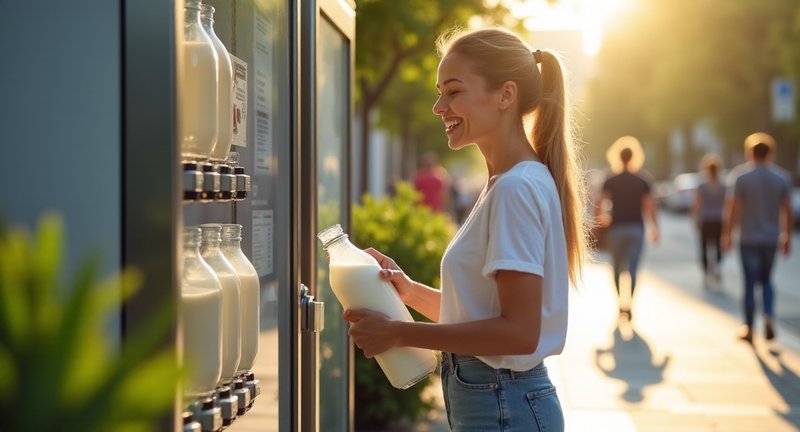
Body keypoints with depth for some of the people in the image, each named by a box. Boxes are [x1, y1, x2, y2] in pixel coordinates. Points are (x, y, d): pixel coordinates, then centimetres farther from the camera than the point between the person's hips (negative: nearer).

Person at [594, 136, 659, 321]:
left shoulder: (610, 181, 0)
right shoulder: (643, 182, 2)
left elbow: (600, 205, -11)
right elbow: (649, 207, -3)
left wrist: (600, 218, 7)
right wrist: (654, 228, 2)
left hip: (616, 228, 0)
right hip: (636, 228, 0)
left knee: (618, 267, 15)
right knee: (632, 268, -3)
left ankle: (621, 302, 18)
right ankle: (629, 304, -17)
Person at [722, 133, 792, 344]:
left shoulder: (743, 178, -8)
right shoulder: (781, 180, 1)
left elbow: (734, 209, -10)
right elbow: (787, 212, 2)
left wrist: (727, 235, -1)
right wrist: (787, 237, 11)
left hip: (749, 239, -3)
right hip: (771, 239, 3)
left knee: (750, 283, 4)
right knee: (766, 280, 18)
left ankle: (749, 329, 7)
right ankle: (768, 317, -4)